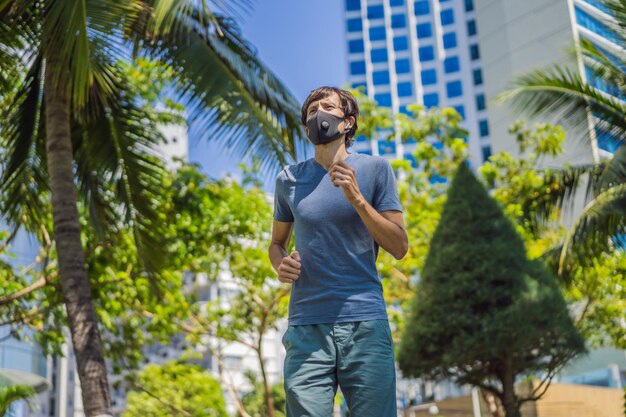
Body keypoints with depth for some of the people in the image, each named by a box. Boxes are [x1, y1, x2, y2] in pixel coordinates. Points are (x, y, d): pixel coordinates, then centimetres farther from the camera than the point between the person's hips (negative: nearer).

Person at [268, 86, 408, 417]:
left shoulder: (375, 169, 4)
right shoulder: (289, 179, 10)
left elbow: (399, 248, 0)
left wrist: (356, 198, -12)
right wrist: (281, 266, -2)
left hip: (365, 324, -1)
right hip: (306, 327, 1)